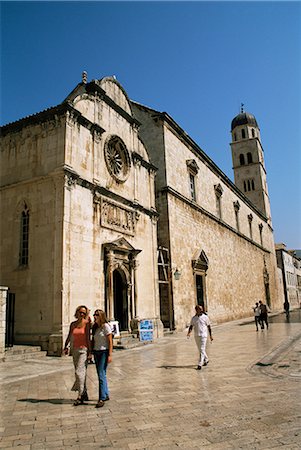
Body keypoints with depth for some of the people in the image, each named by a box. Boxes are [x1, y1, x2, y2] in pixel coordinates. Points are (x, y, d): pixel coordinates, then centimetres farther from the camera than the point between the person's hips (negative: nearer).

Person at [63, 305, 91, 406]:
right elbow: (69, 337, 11)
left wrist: (89, 351, -11)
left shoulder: (86, 324, -5)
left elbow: (88, 338, -7)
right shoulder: (73, 324, 8)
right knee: (81, 372, 12)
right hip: (75, 350, 5)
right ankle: (85, 395, 23)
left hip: (84, 350, -5)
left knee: (79, 372, -11)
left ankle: (80, 396, -4)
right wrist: (65, 347, -3)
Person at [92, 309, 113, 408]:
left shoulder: (106, 326, -11)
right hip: (96, 352, 7)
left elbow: (110, 341, -11)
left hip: (104, 352, -7)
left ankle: (102, 398, -4)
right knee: (101, 375, 12)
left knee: (101, 375, -9)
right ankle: (106, 395, 25)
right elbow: (93, 341, 14)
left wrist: (110, 355, -15)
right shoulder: (94, 327, 9)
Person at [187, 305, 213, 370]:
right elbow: (191, 326, 2)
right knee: (200, 350, 15)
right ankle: (206, 360, 36)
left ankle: (200, 364, -8)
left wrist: (210, 335, 5)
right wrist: (189, 333, -16)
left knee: (202, 350, -9)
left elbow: (209, 326, 3)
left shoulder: (205, 317, -4)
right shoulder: (194, 318, 3)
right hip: (196, 336, 4)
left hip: (203, 335, -4)